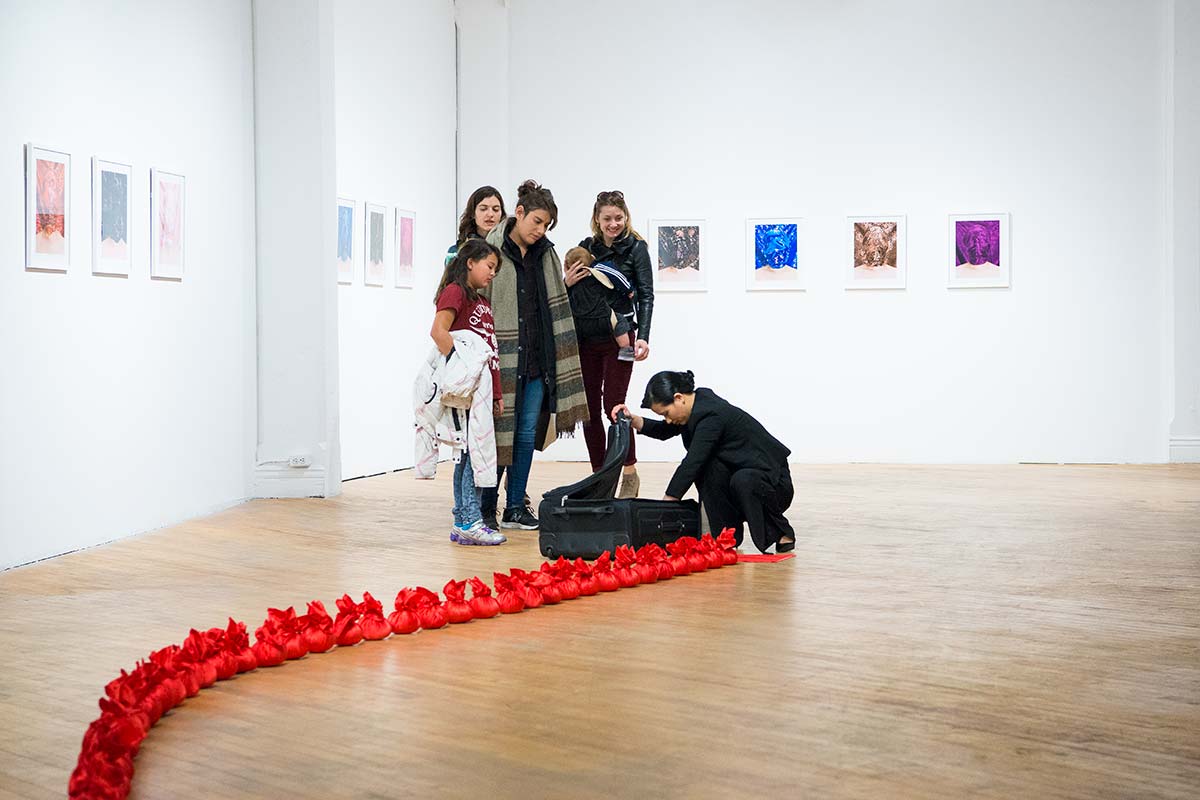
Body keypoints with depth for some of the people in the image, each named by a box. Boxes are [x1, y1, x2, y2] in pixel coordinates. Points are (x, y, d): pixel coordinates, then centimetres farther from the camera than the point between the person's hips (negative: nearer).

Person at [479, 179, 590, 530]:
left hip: (537, 357, 5)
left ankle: (516, 507, 14)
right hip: (503, 357, -5)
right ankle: (487, 508, 9)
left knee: (527, 432, 7)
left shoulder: (546, 255, 11)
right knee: (499, 431, -1)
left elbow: (556, 306, 18)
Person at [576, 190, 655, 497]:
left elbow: (646, 295, -5)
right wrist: (567, 283, -6)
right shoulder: (586, 247, 10)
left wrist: (643, 337, -16)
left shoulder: (635, 247, -1)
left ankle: (630, 472, 6)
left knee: (613, 403, -9)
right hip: (586, 339, 4)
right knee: (590, 408, 4)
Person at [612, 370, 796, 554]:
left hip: (774, 483, -8)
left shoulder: (711, 416, -26)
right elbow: (663, 431, 14)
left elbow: (690, 464, -29)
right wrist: (632, 419, -2)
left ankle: (782, 531, -11)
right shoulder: (699, 402, 0)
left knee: (743, 481, -37)